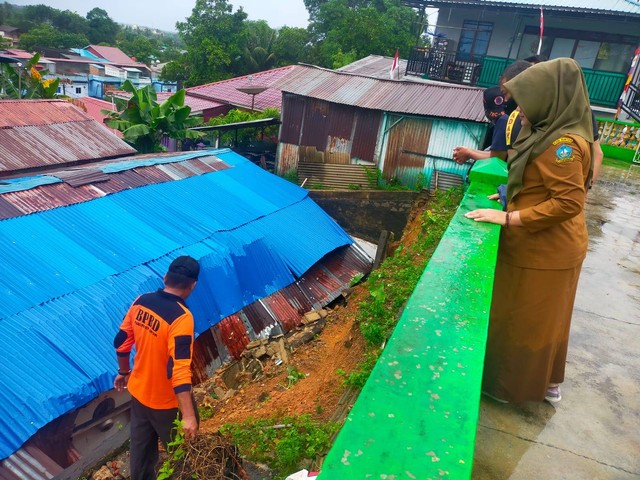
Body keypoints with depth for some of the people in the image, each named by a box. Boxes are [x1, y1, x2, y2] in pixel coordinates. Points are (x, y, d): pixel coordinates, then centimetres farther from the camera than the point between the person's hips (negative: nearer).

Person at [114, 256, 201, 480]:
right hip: (167, 402, -6)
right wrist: (188, 415, -32)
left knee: (141, 447, 27)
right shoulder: (181, 318, -30)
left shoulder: (141, 301, -8)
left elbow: (121, 342, 3)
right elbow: (179, 370, -33)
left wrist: (123, 372, 20)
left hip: (139, 391, 7)